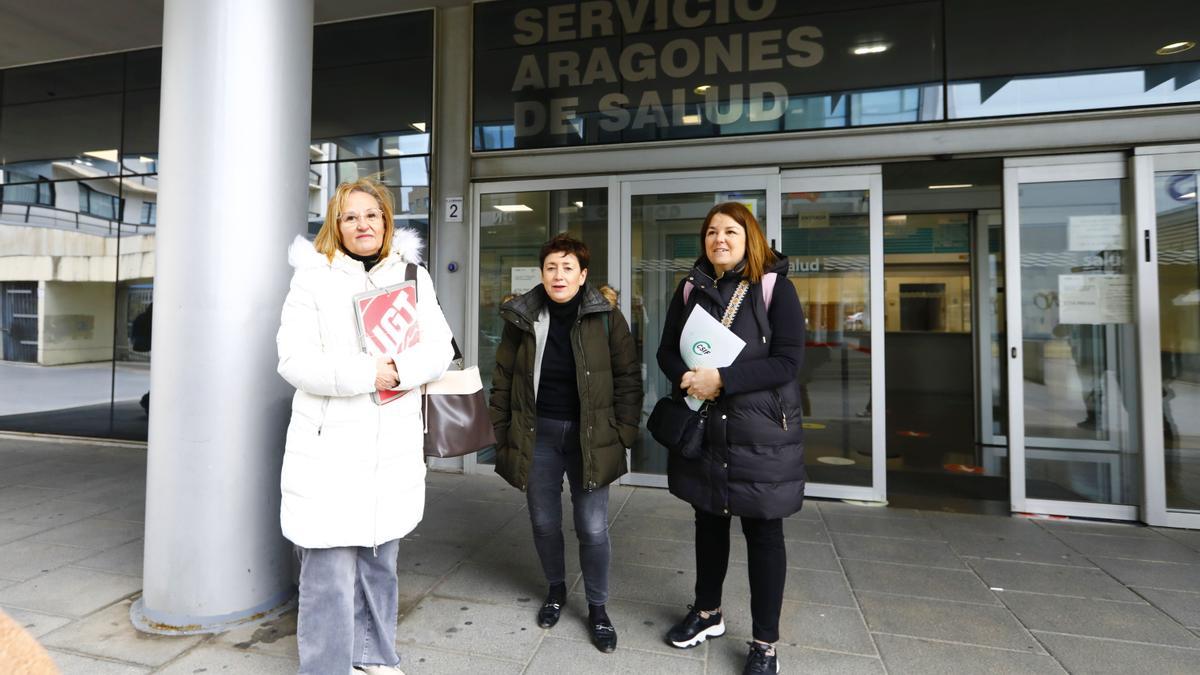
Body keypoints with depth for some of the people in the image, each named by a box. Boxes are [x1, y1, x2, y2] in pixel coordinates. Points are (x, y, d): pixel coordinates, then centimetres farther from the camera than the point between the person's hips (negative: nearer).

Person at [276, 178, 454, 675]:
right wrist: (366, 374, -19)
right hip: (330, 446, -3)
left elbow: (439, 348, 0)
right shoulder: (312, 277, 0)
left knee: (380, 561, 18)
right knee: (330, 573, 0)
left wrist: (401, 370, -18)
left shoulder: (413, 276, 9)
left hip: (394, 447, 4)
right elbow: (295, 360, -9)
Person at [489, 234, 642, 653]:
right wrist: (503, 436, 4)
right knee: (544, 522, 14)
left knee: (592, 527, 4)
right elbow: (502, 382, 5)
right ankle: (556, 589, 41)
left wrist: (623, 435, -6)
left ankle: (598, 607, 28)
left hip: (589, 435, -2)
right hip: (537, 433, 2)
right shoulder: (521, 318, -1)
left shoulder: (606, 316, -6)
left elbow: (628, 379, -3)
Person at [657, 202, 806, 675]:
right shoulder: (690, 288, 6)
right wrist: (687, 377, -14)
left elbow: (788, 360, -14)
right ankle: (707, 613, 40)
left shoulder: (775, 286, -6)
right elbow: (667, 351, 7)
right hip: (702, 428, 4)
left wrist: (721, 378, -21)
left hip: (761, 432, -4)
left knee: (763, 532, 8)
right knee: (708, 520, 18)